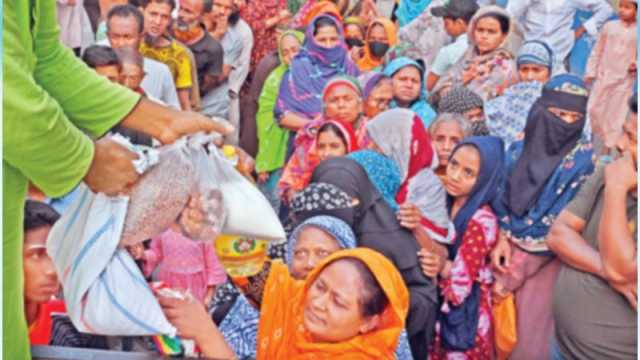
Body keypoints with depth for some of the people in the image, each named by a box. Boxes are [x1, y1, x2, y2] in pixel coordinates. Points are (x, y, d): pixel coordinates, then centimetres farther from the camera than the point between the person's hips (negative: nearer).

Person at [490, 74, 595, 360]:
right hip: (509, 245, 3)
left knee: (529, 330, -4)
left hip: (547, 255, -3)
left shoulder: (584, 157, -11)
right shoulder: (520, 147, 1)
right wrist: (501, 239, -9)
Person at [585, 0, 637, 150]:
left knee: (616, 116, 3)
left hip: (624, 80, -2)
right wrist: (590, 71, 4)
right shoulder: (609, 26, 0)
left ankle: (609, 147, 15)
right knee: (594, 109, 7)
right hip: (603, 76, 2)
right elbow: (597, 51, 6)